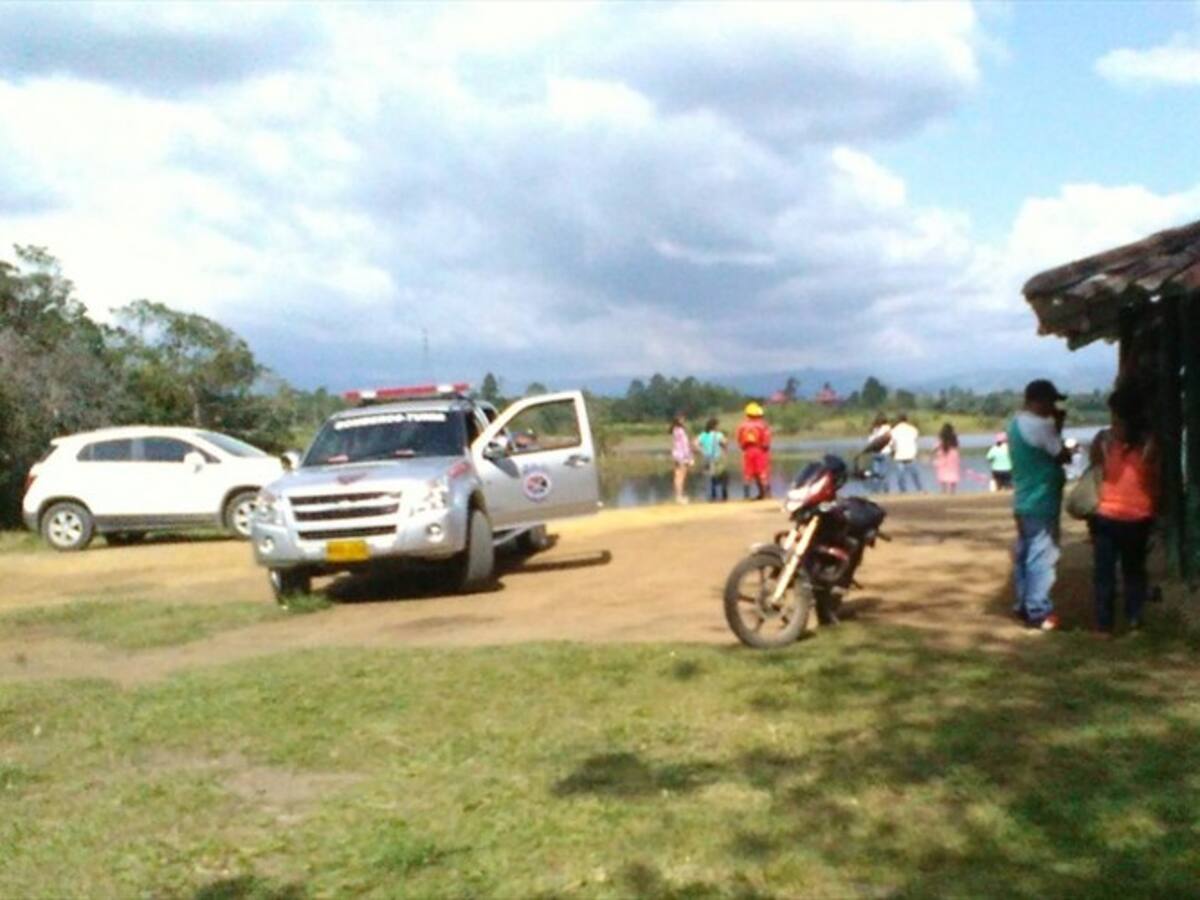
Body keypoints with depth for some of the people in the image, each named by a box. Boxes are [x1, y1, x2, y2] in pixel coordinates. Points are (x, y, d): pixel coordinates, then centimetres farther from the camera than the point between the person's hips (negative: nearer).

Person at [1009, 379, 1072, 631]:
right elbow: (1063, 456, -10)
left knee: (1024, 554, 15)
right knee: (1041, 557, -5)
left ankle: (1023, 604, 22)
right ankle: (1038, 611, -1)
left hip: (1024, 500, 10)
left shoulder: (1017, 423, 11)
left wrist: (1056, 426, 8)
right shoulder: (1039, 425, -19)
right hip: (1040, 502, -10)